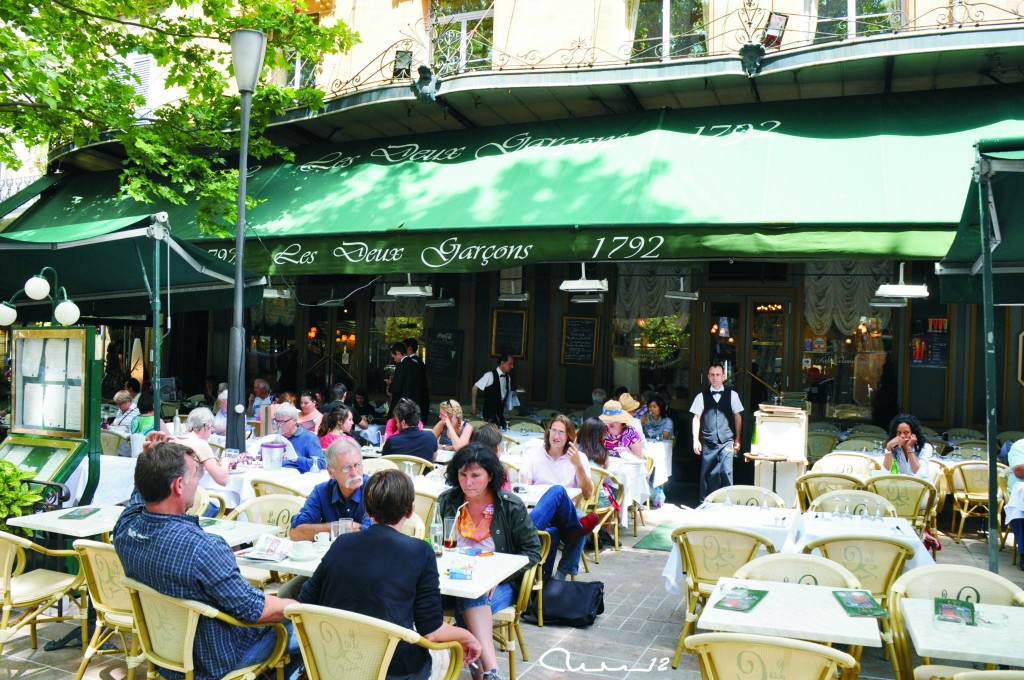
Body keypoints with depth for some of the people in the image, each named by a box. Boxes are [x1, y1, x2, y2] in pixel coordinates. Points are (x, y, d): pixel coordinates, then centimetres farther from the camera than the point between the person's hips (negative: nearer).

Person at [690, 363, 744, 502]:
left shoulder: (732, 395, 4)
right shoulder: (701, 396, 4)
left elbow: (738, 417, 9)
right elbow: (696, 418, 5)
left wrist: (737, 439, 8)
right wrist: (696, 440, 0)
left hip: (726, 441, -1)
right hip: (708, 442, 1)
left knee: (726, 471, -9)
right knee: (707, 473, 7)